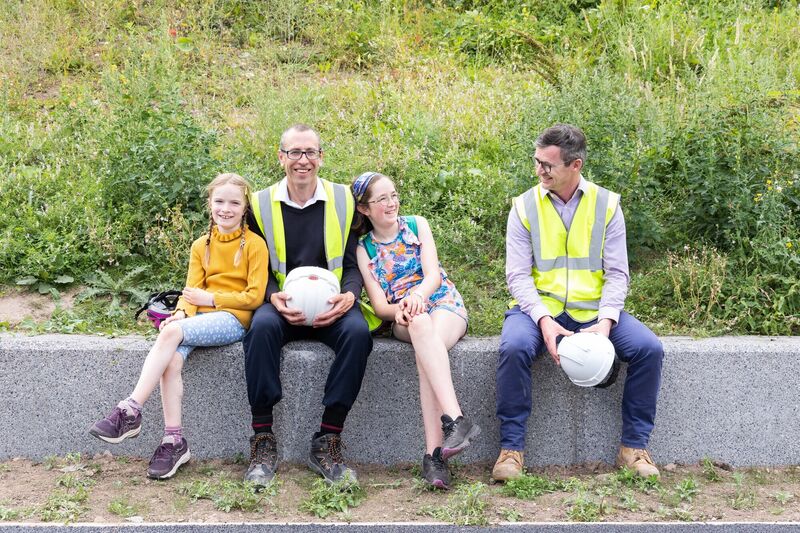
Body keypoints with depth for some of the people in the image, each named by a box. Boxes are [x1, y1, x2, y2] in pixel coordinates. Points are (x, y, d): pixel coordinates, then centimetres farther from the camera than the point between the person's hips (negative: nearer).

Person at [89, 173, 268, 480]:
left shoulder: (254, 244, 0)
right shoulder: (201, 246, 17)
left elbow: (254, 296, -5)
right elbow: (192, 289, 9)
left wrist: (210, 298, -11)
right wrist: (182, 312, -13)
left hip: (233, 319, -5)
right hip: (200, 317, 5)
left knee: (172, 332, -31)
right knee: (172, 360, -28)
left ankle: (130, 411, -29)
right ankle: (174, 442, -27)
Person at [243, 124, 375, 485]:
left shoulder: (343, 200, 7)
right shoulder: (261, 204, 7)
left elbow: (352, 264, 6)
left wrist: (349, 295, -16)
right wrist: (274, 297, -15)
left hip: (332, 307, 0)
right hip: (283, 306, 0)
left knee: (358, 331, -33)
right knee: (262, 326, -35)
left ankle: (327, 442, -25)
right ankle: (262, 441, -28)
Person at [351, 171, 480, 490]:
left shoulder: (417, 225, 10)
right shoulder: (364, 249, 10)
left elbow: (433, 273, -4)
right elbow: (379, 305, 1)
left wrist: (418, 294, -27)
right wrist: (399, 310, -24)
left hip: (445, 306, 0)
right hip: (403, 320, 0)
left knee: (426, 343, -37)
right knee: (421, 325, -39)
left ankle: (434, 453, -48)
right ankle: (456, 420, -52)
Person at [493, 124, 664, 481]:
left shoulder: (606, 205, 3)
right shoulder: (525, 207, 1)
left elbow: (617, 273, 1)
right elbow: (518, 275, -4)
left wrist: (606, 321, -16)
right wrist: (543, 320, -21)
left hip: (593, 310, 1)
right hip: (539, 308, -1)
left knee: (648, 348, -21)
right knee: (514, 347, -32)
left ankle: (633, 446, -5)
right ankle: (511, 448, -18)